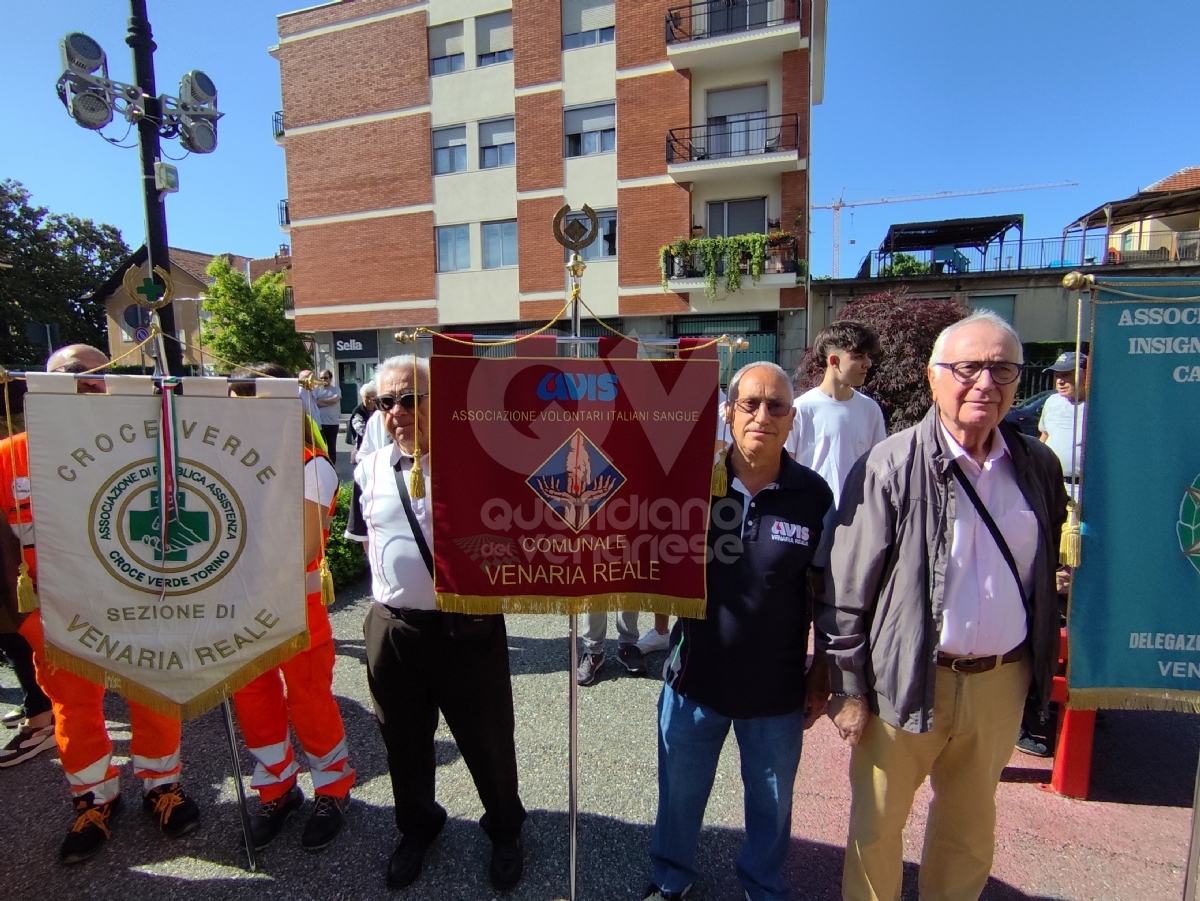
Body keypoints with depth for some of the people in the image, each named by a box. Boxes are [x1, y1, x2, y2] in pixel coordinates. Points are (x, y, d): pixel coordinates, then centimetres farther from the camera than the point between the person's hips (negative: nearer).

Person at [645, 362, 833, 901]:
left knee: (771, 802, 22)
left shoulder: (813, 494, -11)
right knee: (679, 792, 21)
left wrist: (821, 673, 3)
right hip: (695, 676, 1)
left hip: (778, 687, 0)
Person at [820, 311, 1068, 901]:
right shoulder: (890, 466, -15)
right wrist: (848, 690, -11)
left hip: (1001, 682, 5)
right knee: (877, 828, 13)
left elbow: (1047, 573, 14)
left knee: (971, 830, 24)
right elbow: (845, 591, -13)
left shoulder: (1038, 466, 2)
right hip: (906, 680, -4)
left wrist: (1041, 667, 13)